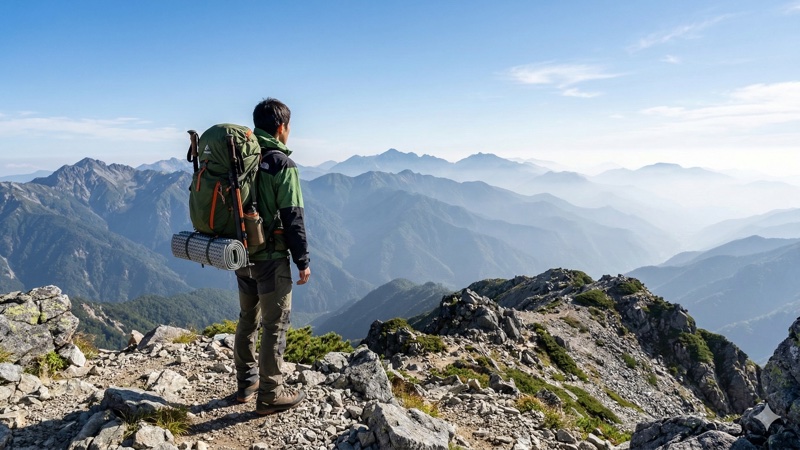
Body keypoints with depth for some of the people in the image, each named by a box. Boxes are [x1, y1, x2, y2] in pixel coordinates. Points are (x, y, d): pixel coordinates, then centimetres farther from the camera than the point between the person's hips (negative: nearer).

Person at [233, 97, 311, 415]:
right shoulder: (282, 164, -14)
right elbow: (292, 218, -16)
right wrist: (303, 261, -8)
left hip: (241, 253, 7)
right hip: (271, 257, -7)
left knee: (247, 318, 19)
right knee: (275, 323, 2)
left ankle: (246, 383, 31)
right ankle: (270, 394, 10)